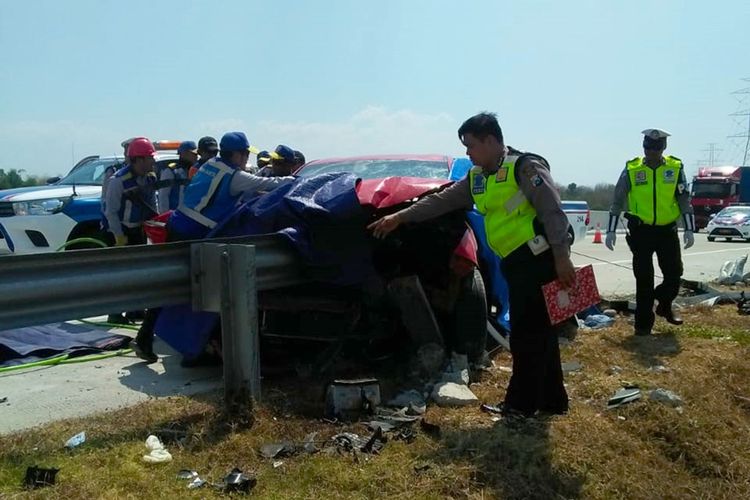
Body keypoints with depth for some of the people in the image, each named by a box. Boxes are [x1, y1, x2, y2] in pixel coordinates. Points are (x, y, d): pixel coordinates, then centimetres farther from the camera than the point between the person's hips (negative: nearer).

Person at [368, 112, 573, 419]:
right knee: (538, 332, 13)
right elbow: (441, 201, 18)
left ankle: (521, 403, 7)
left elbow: (552, 212, -15)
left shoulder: (525, 167, -9)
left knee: (527, 334, -3)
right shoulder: (476, 178, 16)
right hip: (516, 263, 8)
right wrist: (399, 217, 14)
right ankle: (552, 400, 22)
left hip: (538, 259, -8)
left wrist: (561, 257, -21)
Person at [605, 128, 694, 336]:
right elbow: (618, 201, 2)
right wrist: (611, 231, -2)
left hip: (667, 230, 2)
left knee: (674, 273, 6)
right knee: (644, 279, 0)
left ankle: (664, 306, 34)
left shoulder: (675, 168, 1)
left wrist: (689, 229, -2)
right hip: (641, 231, -2)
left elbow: (684, 200, 5)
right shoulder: (631, 170, -3)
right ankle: (643, 322, 10)